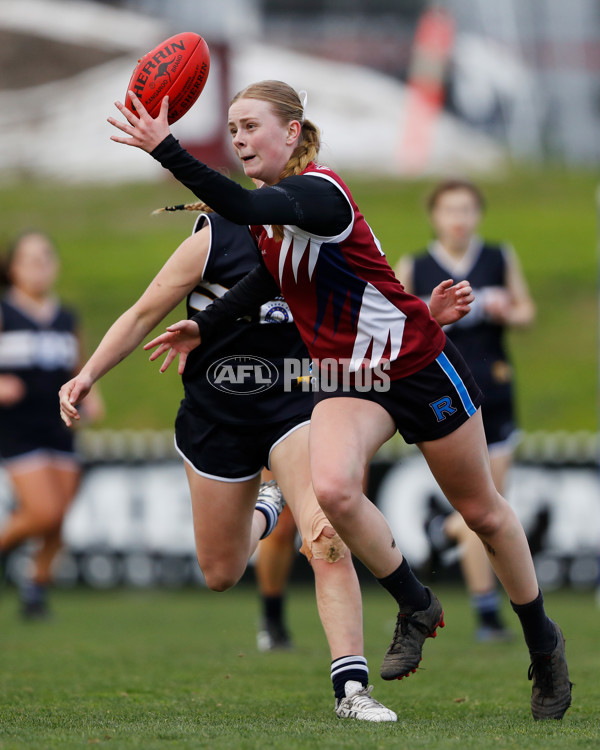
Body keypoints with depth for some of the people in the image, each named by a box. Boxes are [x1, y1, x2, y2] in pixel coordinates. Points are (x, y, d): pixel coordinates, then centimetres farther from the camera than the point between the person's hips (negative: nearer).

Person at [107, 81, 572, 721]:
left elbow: (244, 208, -45)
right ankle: (416, 609, -3)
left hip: (419, 367, -6)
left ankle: (544, 644, 29)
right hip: (346, 378, 6)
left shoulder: (319, 192, -24)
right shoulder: (269, 206, 1)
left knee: (482, 513, 8)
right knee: (331, 488, -24)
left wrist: (167, 150, -51)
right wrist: (204, 325, 14)